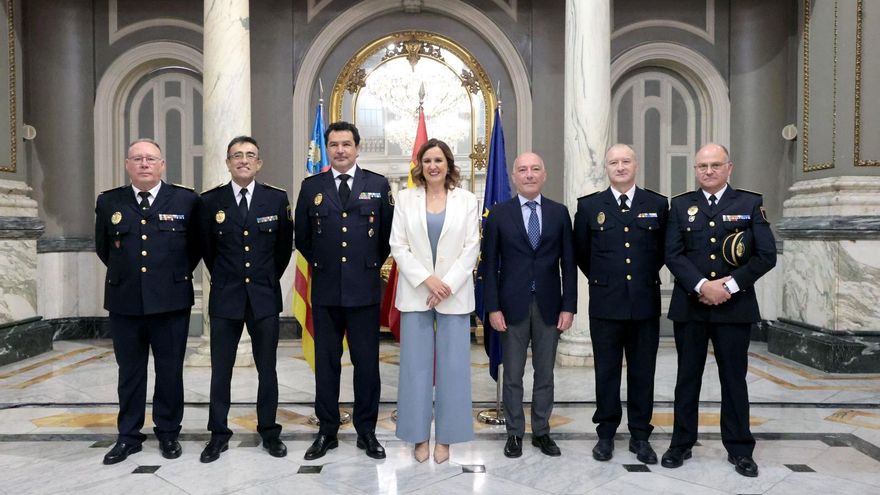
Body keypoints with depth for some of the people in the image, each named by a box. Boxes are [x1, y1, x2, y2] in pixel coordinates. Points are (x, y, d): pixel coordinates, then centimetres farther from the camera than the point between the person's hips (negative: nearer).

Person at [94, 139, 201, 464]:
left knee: (170, 371, 8)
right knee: (129, 372, 12)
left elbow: (196, 245, 9)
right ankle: (128, 436, 25)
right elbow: (103, 248, 17)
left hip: (171, 301, -2)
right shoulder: (108, 202, 5)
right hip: (124, 302, 2)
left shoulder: (186, 200, -1)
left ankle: (168, 433, 23)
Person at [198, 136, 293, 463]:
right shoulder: (210, 200, 0)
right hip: (225, 297, 0)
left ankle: (269, 432, 22)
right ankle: (218, 435, 21)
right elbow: (207, 247, 11)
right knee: (220, 370, 7)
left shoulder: (277, 199, -1)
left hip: (265, 295, 0)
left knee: (267, 369, 8)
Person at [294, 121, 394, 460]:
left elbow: (388, 234, 8)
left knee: (367, 362, 6)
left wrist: (372, 265, 8)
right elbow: (301, 236, 12)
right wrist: (321, 263, 10)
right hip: (325, 289, 1)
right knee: (326, 362, 9)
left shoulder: (378, 185, 2)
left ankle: (367, 431, 20)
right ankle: (327, 431, 22)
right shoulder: (311, 186, 5)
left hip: (364, 289, -1)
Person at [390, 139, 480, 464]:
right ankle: (420, 435, 17)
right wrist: (426, 279, -12)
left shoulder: (467, 200, 4)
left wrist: (447, 285, -11)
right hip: (415, 293, 0)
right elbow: (397, 245, -1)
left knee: (453, 365, 3)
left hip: (454, 294, 0)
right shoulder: (405, 198, 5)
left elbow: (471, 248, -1)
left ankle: (445, 436, 16)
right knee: (416, 364, 4)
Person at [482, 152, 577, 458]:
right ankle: (515, 433, 22)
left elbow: (568, 263, 4)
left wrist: (569, 306, -2)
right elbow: (490, 264, -1)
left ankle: (541, 432, 26)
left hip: (549, 305, 2)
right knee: (512, 375, 8)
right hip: (512, 305, -1)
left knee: (545, 373, 11)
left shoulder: (559, 212, 4)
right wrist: (493, 307, -7)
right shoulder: (499, 213, 0)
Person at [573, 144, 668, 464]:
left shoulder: (658, 204, 3)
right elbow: (581, 251, 11)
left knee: (642, 372, 9)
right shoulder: (589, 205, 1)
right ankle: (606, 434, 21)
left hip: (645, 302, 1)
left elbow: (664, 249, 15)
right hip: (606, 303, -1)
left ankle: (640, 435, 22)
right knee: (607, 371, 8)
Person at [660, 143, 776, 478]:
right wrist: (702, 286, -16)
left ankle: (739, 449, 22)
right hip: (690, 305, 1)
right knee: (687, 377, 10)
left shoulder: (750, 203, 3)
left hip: (735, 306, -1)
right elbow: (673, 254, -3)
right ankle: (681, 443, 22)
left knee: (734, 378, 9)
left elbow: (766, 255, -3)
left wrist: (730, 285, -13)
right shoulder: (680, 205, 5)